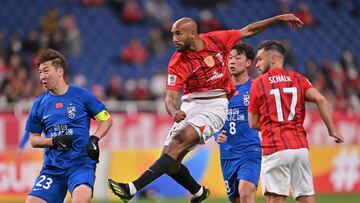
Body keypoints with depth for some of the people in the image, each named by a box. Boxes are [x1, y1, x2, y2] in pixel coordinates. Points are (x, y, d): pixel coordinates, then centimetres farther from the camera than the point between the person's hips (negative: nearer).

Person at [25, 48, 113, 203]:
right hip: (52, 167, 4)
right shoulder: (39, 104, 8)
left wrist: (94, 139, -10)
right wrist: (54, 141, -5)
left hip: (81, 163, -4)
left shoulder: (81, 95, -1)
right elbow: (33, 139, 13)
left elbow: (107, 120, 7)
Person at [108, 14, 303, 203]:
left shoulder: (216, 40, -2)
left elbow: (248, 31, 13)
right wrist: (174, 112, -35)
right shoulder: (177, 62, -6)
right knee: (170, 163, -3)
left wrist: (278, 19, 15)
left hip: (215, 104, -3)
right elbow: (170, 97, -11)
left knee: (181, 140, -25)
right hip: (190, 105, 3)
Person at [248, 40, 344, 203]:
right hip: (301, 146, 4)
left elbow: (253, 123, 8)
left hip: (275, 148, -4)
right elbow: (320, 100, -4)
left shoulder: (258, 83, 4)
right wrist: (332, 131, -1)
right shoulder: (298, 79, 11)